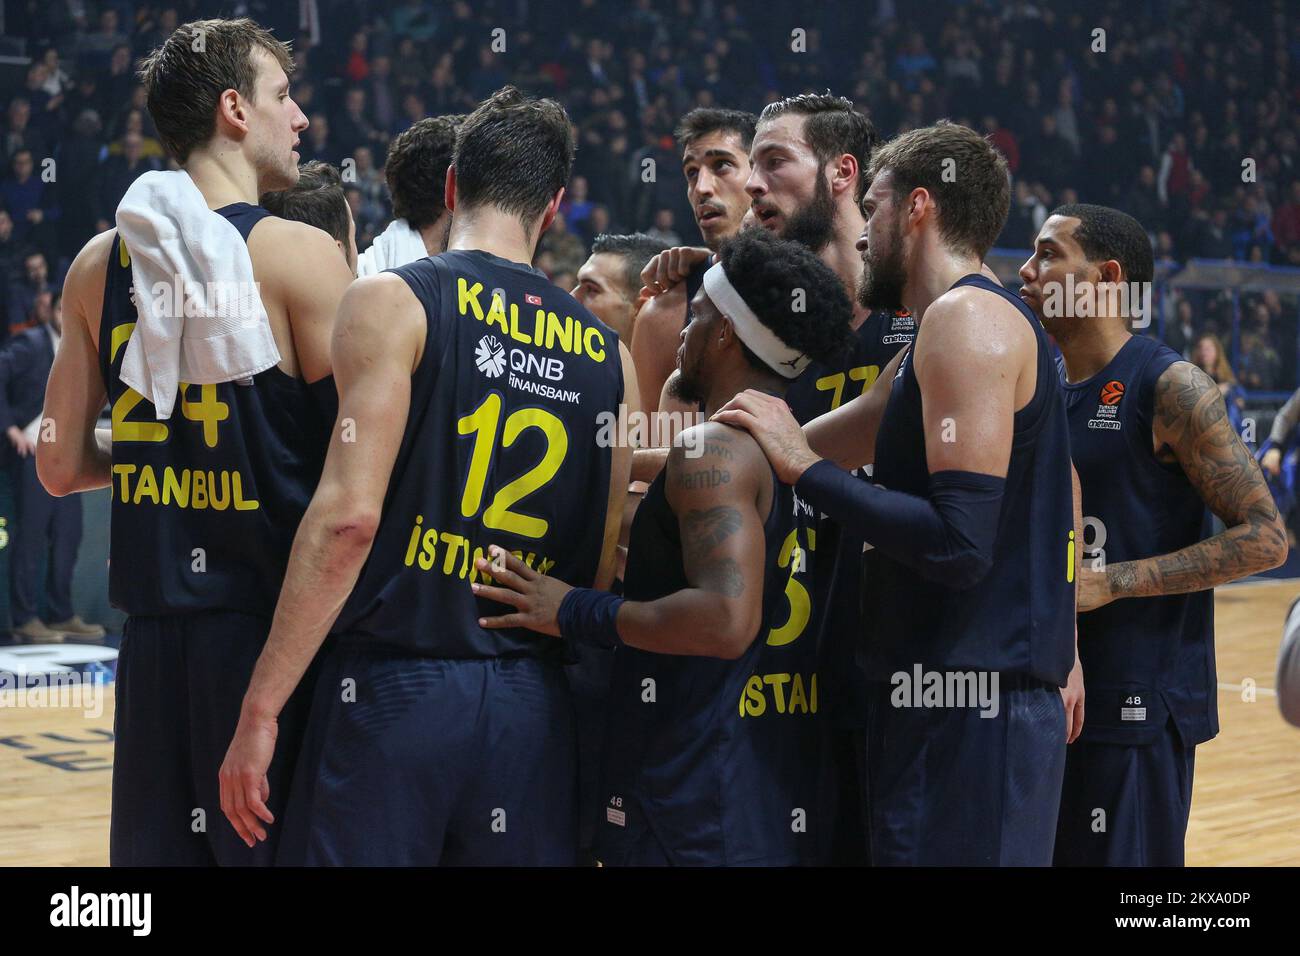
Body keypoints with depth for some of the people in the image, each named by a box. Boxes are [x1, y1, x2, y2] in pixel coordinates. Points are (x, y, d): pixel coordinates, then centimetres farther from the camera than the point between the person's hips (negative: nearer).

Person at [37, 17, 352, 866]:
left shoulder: (100, 263, 7)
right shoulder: (301, 256, -10)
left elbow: (61, 467, 11)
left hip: (155, 631, 5)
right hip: (275, 625, -5)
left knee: (155, 848, 11)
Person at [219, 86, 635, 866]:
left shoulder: (393, 302, -5)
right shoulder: (608, 350, 10)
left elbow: (350, 514, -14)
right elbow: (607, 571, 11)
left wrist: (261, 706, -13)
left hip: (395, 691, -4)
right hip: (537, 705, 4)